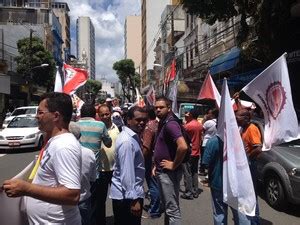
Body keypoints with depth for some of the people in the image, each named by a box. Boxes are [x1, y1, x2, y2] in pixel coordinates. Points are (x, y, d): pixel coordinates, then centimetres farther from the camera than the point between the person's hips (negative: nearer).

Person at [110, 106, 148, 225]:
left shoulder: (132, 137, 7)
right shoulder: (127, 141, -23)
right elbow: (127, 173, -25)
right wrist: (134, 199, -23)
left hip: (124, 193, 9)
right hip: (127, 196, -9)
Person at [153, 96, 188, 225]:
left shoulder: (170, 124, -19)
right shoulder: (162, 123, 11)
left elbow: (183, 147, -34)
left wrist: (174, 165, -21)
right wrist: (156, 165, 13)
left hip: (169, 172, -10)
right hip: (162, 171, 10)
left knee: (172, 209, 1)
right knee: (167, 206, 21)